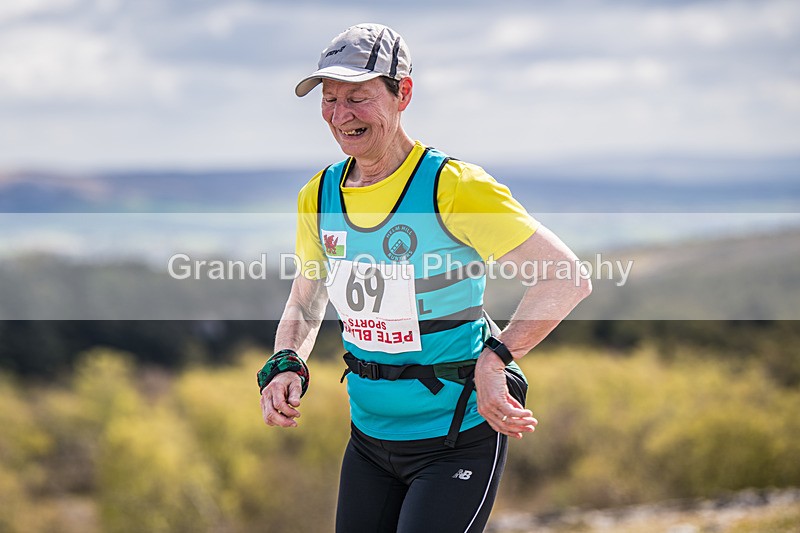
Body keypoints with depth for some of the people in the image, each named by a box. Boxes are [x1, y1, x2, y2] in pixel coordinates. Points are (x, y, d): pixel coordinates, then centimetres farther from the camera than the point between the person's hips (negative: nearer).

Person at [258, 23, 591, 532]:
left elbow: (568, 280, -23)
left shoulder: (454, 187, -16)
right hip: (369, 438, 6)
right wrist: (287, 366, -3)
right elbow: (305, 304, 19)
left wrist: (495, 358, -36)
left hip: (459, 440, -6)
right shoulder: (318, 198, 3)